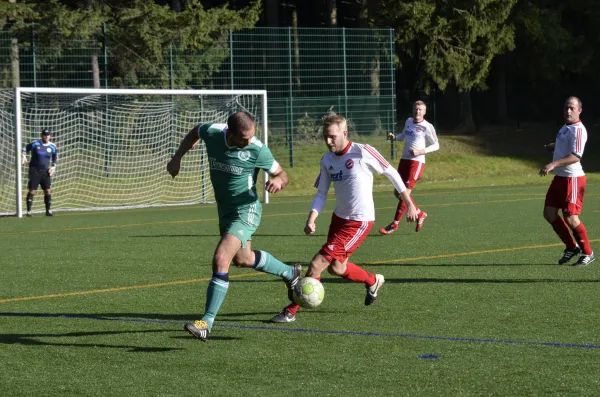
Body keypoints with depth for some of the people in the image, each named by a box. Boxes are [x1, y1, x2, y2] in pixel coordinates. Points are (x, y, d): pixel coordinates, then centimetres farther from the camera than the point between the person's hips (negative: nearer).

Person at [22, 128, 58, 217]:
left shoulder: (52, 146, 3)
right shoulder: (35, 144, -6)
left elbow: (55, 157, 18)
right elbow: (25, 148, 9)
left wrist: (53, 167, 7)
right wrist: (24, 157, -6)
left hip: (46, 171, 3)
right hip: (34, 170, -3)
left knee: (48, 191, -2)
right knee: (32, 190, -6)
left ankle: (48, 210, 10)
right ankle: (29, 211, -1)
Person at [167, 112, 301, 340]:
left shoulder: (258, 150, -24)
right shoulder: (212, 133, -14)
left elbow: (283, 175, -11)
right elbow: (194, 133, 11)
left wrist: (278, 180, -34)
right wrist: (177, 158, 2)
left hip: (246, 211, -7)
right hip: (224, 209, 7)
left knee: (221, 259, -22)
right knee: (242, 259, 26)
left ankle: (207, 322, -17)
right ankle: (289, 273, 52)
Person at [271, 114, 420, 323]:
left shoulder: (363, 152, -19)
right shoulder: (327, 160, -1)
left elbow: (391, 173, -8)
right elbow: (321, 194, 4)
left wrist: (409, 204, -4)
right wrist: (311, 219, -13)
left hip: (359, 222, -7)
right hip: (339, 217, 7)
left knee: (318, 264, -11)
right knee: (336, 268, 16)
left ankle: (291, 311, -2)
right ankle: (373, 281, 44)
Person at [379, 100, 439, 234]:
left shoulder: (427, 127, -8)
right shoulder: (408, 121, 11)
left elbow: (436, 145, -4)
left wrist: (421, 151, -17)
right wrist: (394, 137, 6)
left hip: (416, 162, -8)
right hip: (404, 160, 8)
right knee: (398, 192, 9)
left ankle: (394, 225, -6)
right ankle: (420, 214, 26)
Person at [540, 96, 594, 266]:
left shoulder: (578, 130, -16)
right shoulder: (566, 127, 13)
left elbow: (575, 157, -28)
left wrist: (553, 164, -35)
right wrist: (554, 146, 20)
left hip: (572, 179, -9)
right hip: (559, 178, 9)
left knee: (570, 218, -11)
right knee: (549, 213, 6)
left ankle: (587, 253, 6)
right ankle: (571, 247, 20)